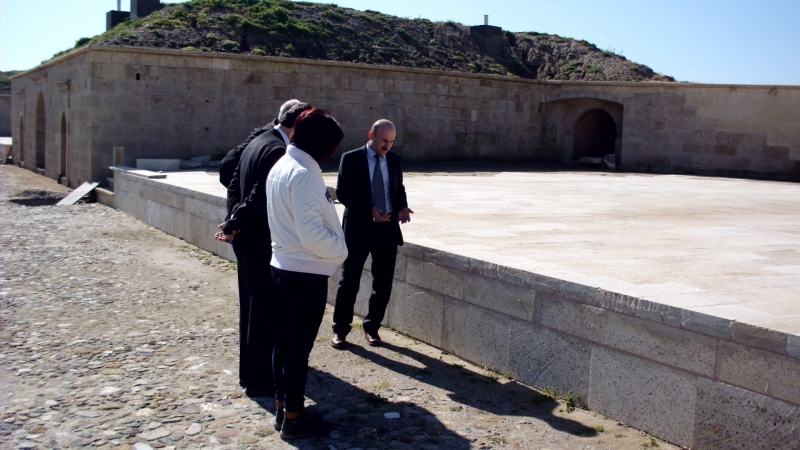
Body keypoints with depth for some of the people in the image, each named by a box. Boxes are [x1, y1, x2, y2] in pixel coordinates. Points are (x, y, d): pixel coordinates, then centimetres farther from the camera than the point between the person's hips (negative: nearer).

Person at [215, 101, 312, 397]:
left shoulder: (257, 143, 12)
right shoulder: (278, 151, -20)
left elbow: (235, 185, 14)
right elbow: (260, 198, -25)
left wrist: (233, 221, 2)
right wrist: (234, 225, -13)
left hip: (246, 240, 10)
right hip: (262, 243, -10)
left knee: (251, 309, 19)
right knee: (265, 312, 1)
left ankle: (249, 371, 31)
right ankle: (259, 380, 11)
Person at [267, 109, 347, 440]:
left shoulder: (281, 166, 8)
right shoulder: (304, 174, -21)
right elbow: (312, 233, -24)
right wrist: (341, 249, -10)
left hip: (283, 265, 9)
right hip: (306, 272, -9)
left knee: (285, 342, 17)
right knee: (300, 347, 2)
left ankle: (283, 407, 29)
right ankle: (294, 418, 14)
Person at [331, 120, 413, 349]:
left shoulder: (394, 159, 9)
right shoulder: (351, 159, -5)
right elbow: (342, 192, -9)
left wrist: (402, 207, -5)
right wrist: (369, 210, -20)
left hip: (387, 227, 4)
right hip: (359, 226, -4)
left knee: (383, 282, 8)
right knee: (349, 281, 3)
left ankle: (372, 327, 24)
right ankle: (340, 330, 15)